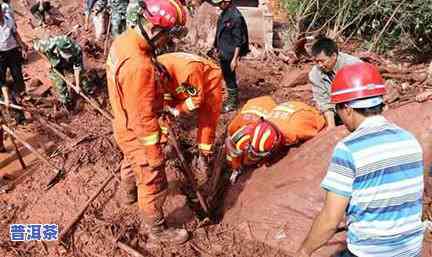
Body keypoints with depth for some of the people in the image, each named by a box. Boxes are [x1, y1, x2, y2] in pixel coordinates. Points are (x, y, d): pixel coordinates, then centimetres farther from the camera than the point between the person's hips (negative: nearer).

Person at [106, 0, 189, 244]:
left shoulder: (123, 40, -8)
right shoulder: (138, 66, -38)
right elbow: (144, 120, -30)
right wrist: (155, 156, -20)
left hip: (125, 125, 10)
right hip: (139, 134, -10)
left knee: (131, 161, 35)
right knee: (154, 185, 11)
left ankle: (128, 193, 64)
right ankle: (158, 229, 33)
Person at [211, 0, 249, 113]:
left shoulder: (235, 16, -20)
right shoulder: (223, 14, 6)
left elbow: (238, 40, -21)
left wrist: (235, 58, -23)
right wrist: (217, 47, 21)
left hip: (230, 53, -9)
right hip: (223, 52, 9)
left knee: (230, 77, 1)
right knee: (226, 76, 17)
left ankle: (233, 102, 15)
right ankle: (231, 98, 32)